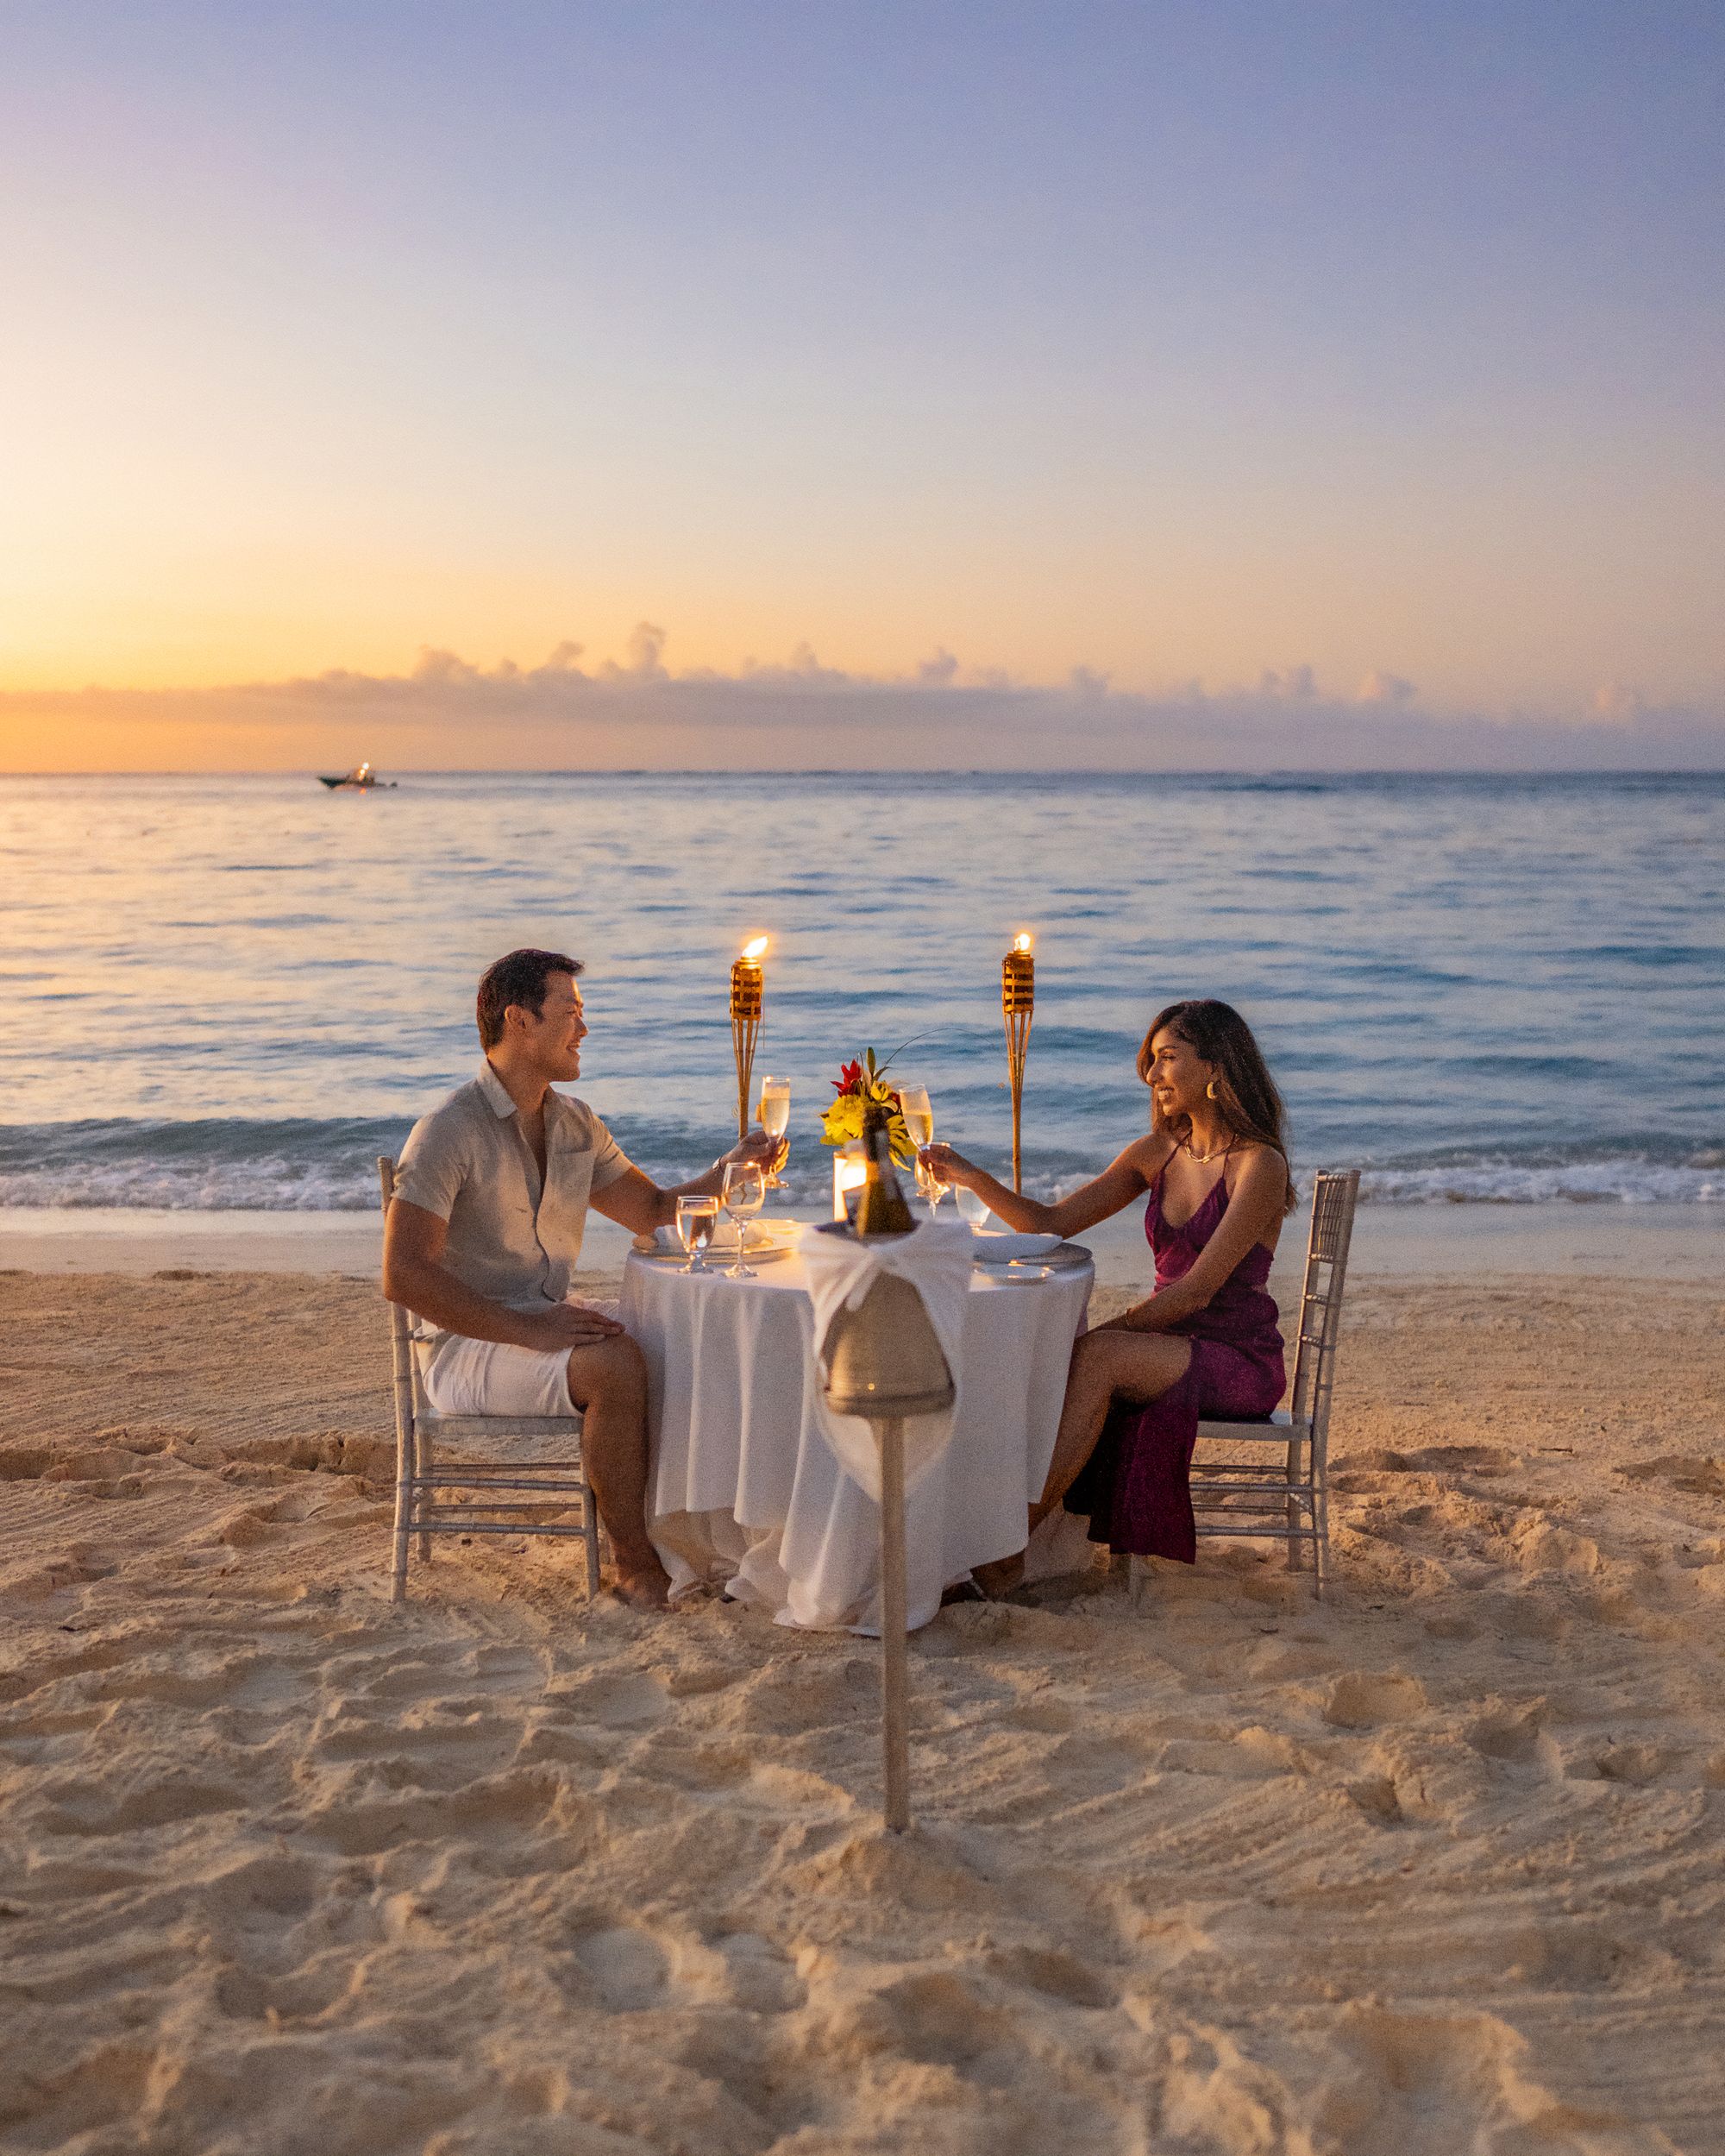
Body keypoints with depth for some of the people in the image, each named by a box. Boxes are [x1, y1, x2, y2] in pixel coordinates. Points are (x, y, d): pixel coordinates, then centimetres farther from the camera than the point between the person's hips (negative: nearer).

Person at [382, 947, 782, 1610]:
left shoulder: (575, 1124, 11)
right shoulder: (449, 1132, -15)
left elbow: (655, 1211, 18)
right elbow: (404, 1275, -22)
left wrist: (730, 1167, 0)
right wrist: (525, 1329, -27)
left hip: (545, 1326, 8)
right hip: (467, 1347, -7)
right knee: (614, 1366, -31)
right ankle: (635, 1566, -17)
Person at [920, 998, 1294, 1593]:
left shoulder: (1259, 1164, -12)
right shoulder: (1157, 1153, 10)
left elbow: (1198, 1289, -20)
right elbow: (1051, 1223, 8)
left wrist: (1100, 1333, -23)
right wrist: (971, 1176, -5)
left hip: (1240, 1359, -6)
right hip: (1170, 1346, 6)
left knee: (1097, 1358, -32)